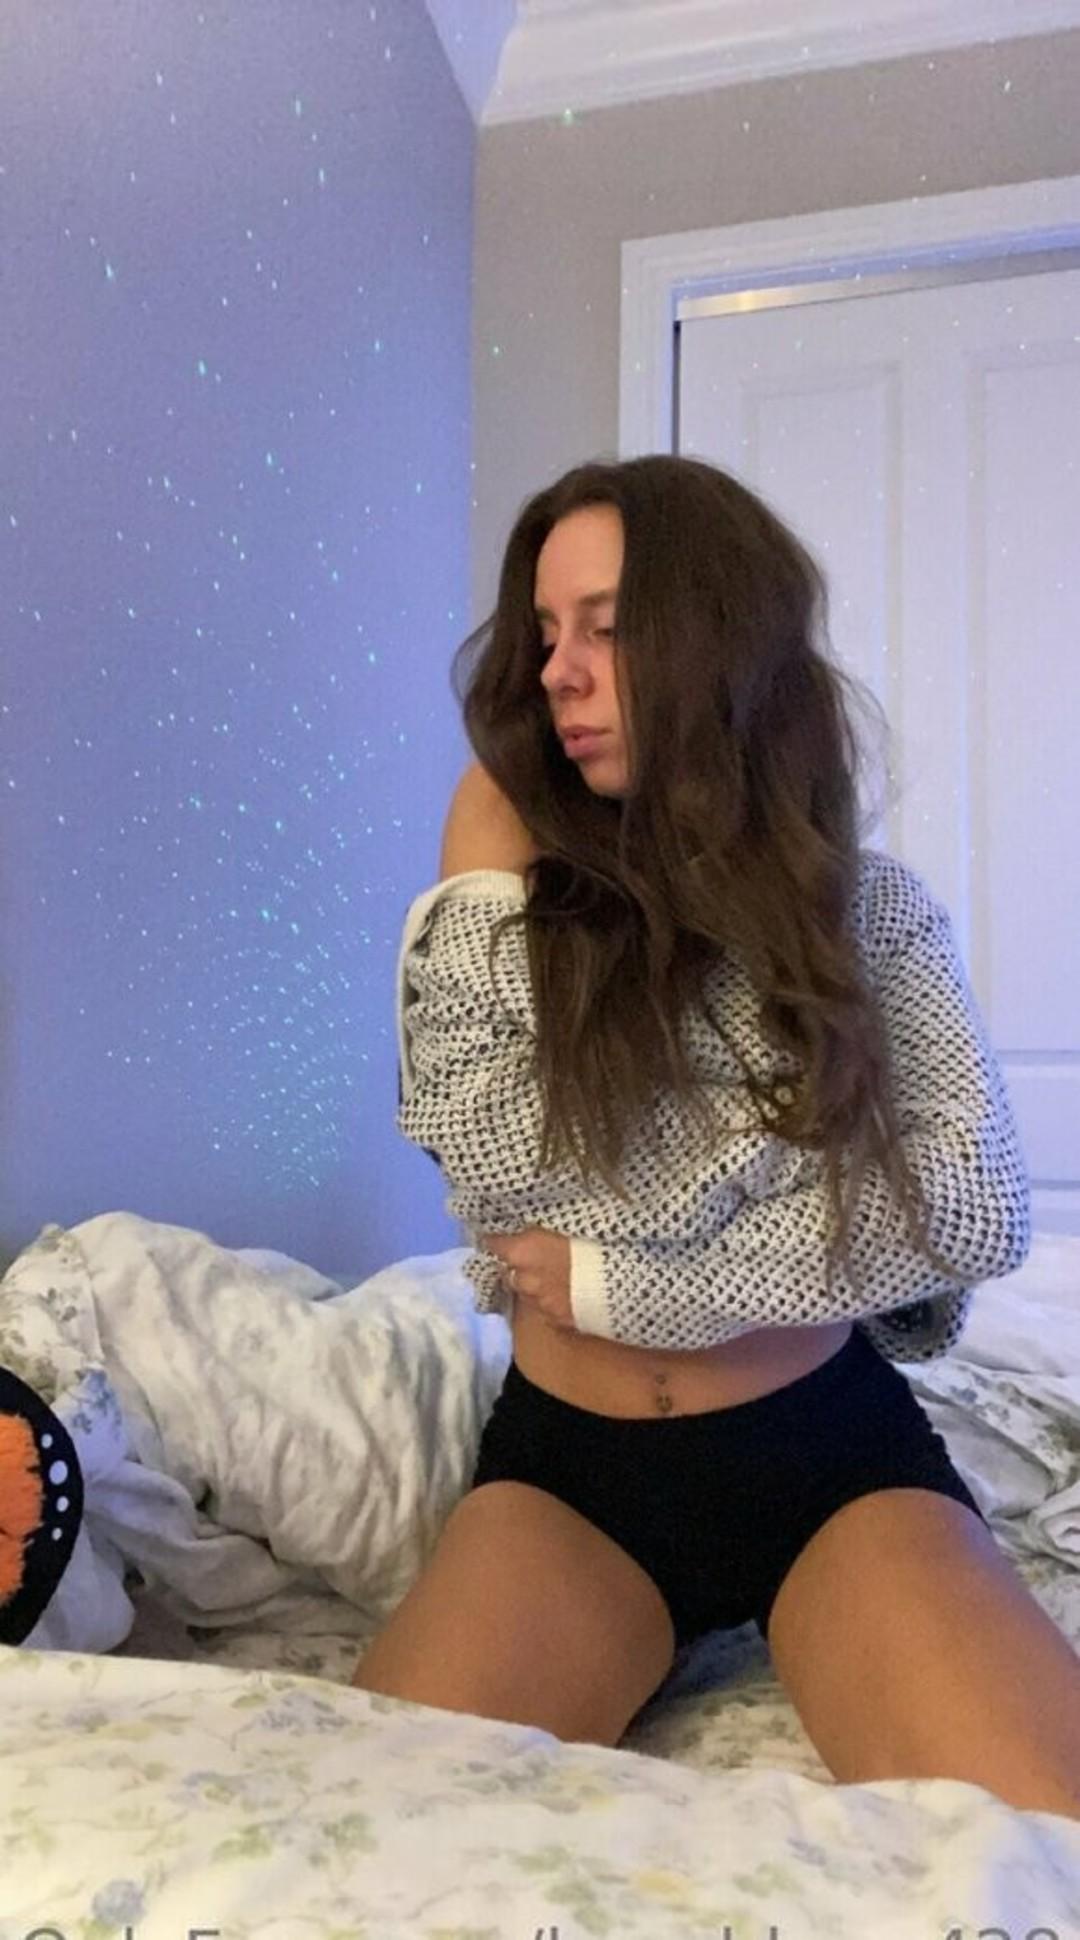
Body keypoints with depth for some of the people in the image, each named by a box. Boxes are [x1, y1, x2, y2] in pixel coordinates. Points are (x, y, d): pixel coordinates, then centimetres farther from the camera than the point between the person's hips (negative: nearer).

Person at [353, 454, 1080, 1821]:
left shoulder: (874, 912, -1)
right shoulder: (509, 863, -2)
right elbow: (501, 1169, -14)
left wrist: (620, 1282, -15)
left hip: (830, 1457, 0)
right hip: (566, 1464, 1)